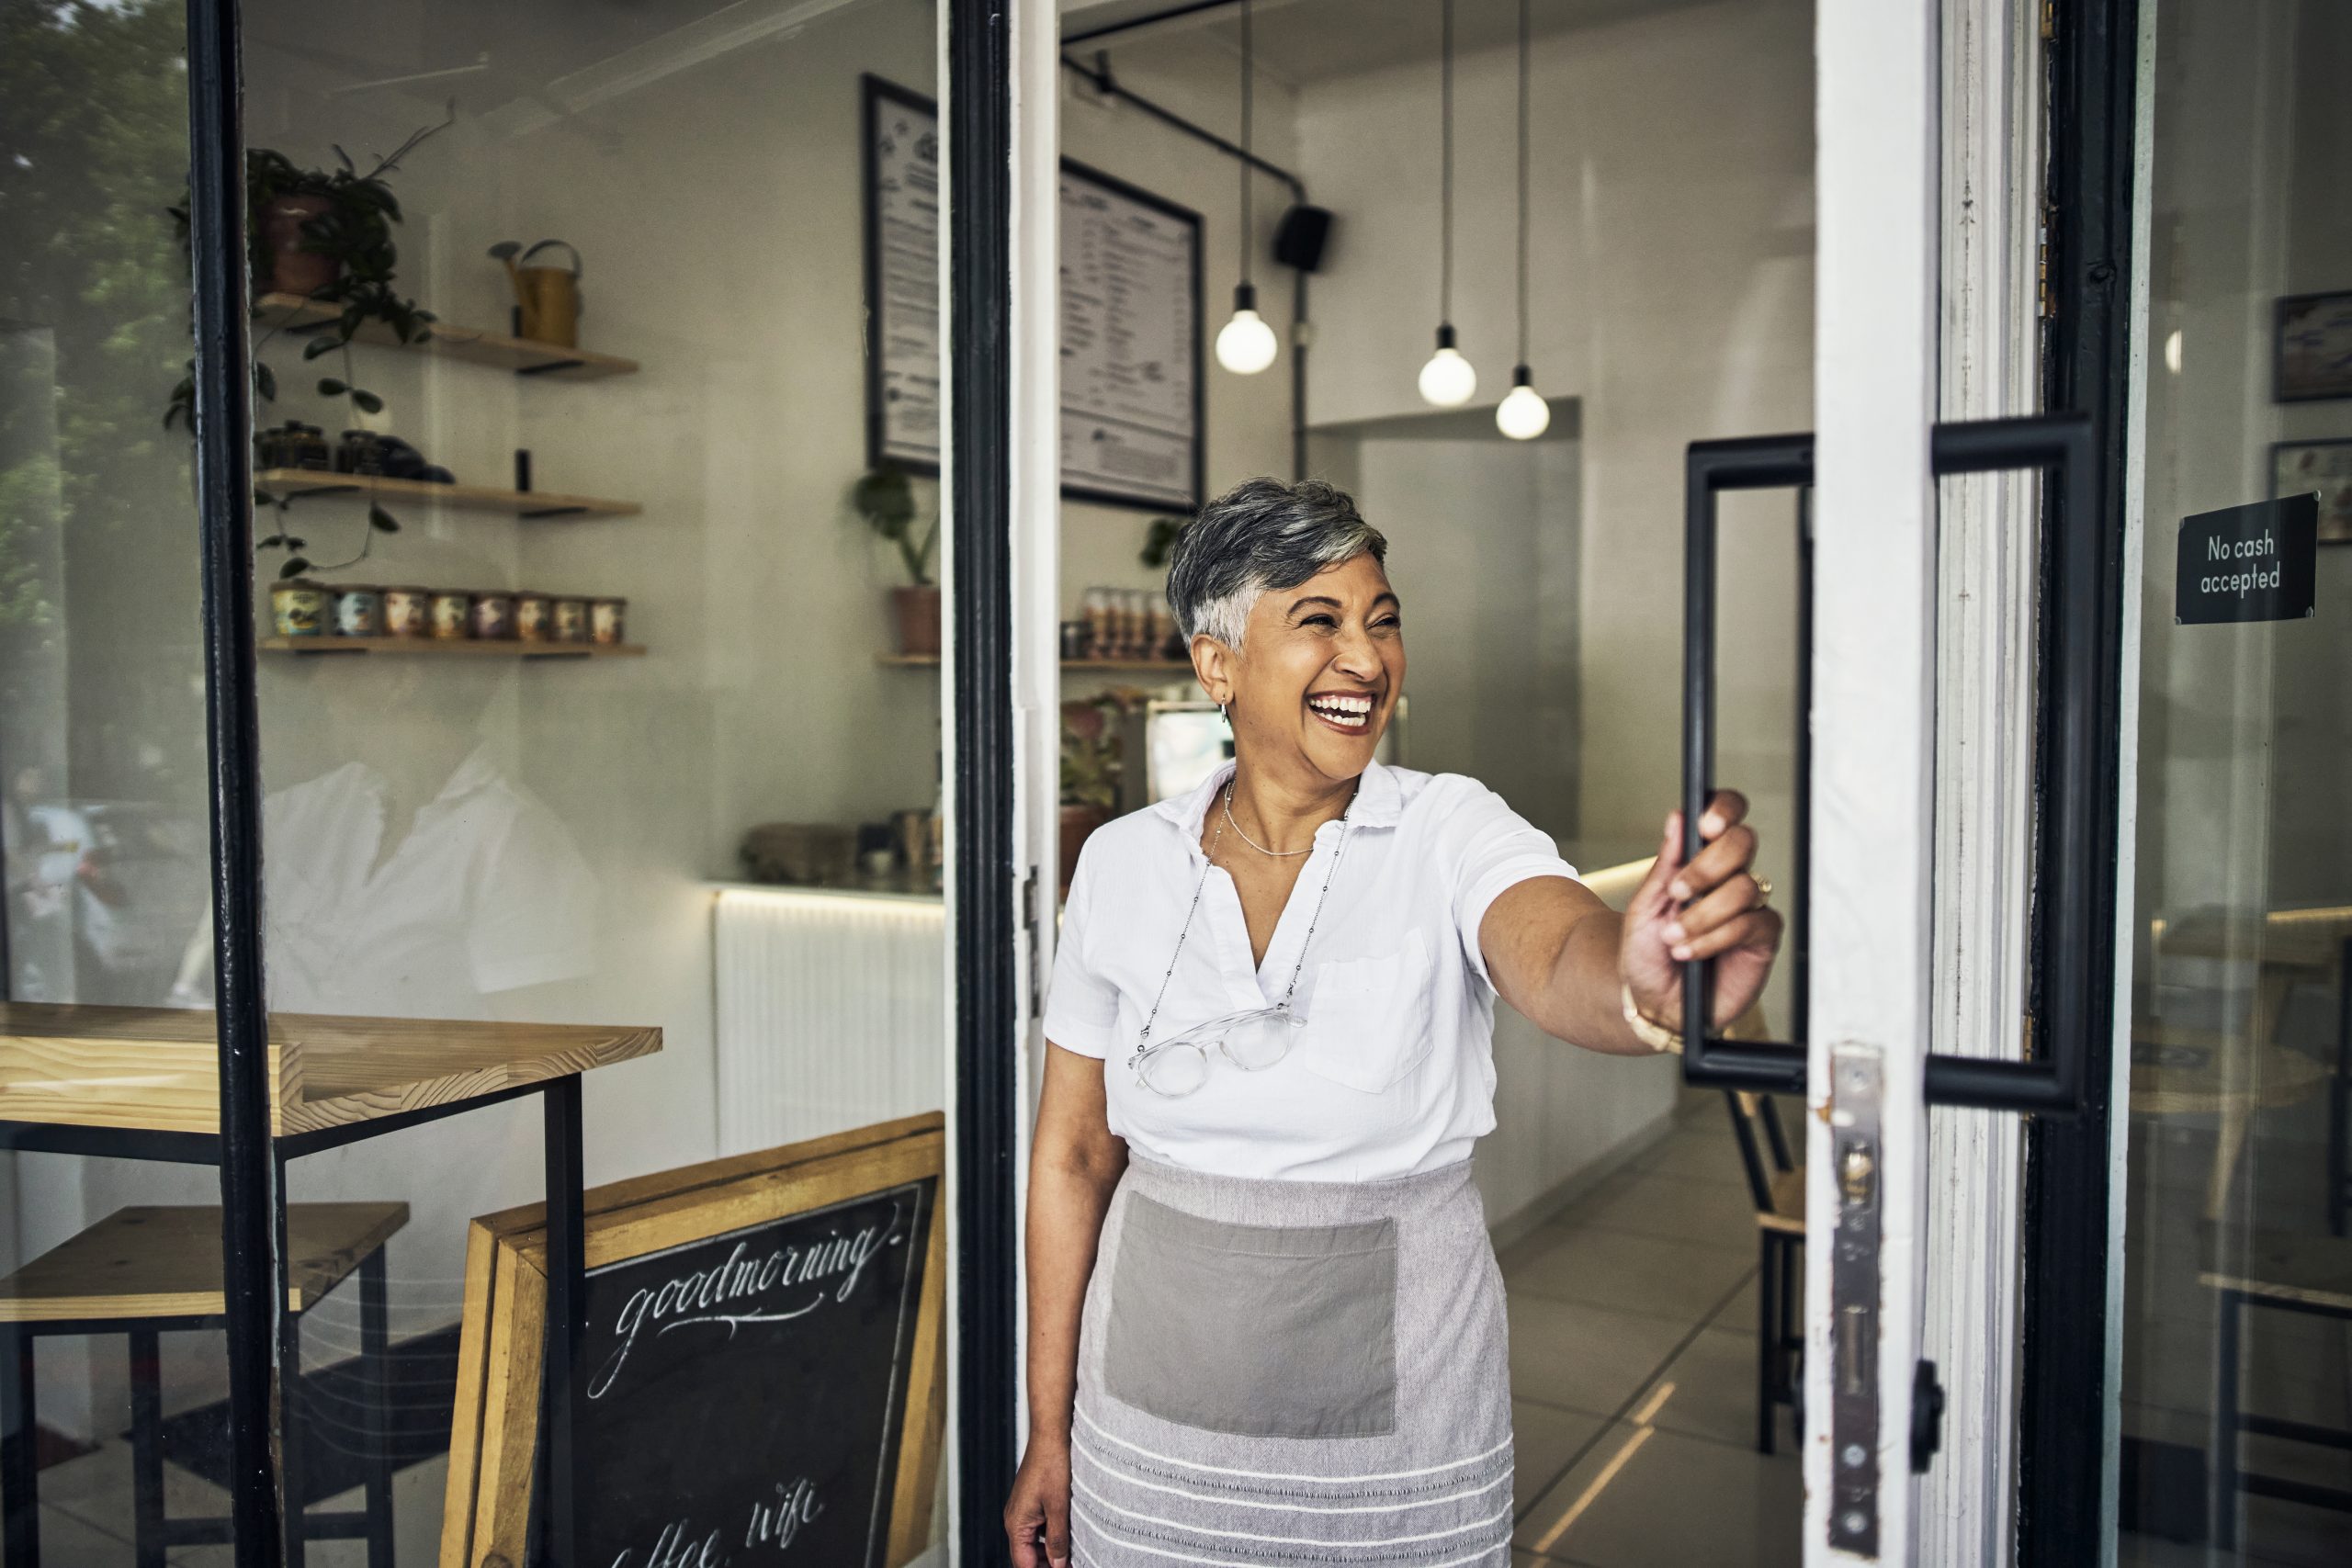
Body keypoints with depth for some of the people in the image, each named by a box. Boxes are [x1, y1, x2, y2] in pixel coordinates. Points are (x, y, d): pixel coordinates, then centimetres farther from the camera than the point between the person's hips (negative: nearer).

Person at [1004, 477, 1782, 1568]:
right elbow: (1072, 1151, 1)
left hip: (1401, 1411, -1)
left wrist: (1642, 988, -56)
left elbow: (1556, 960, -32)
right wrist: (1048, 1431, 3)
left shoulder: (1449, 833, -11)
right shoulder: (1123, 863, -4)